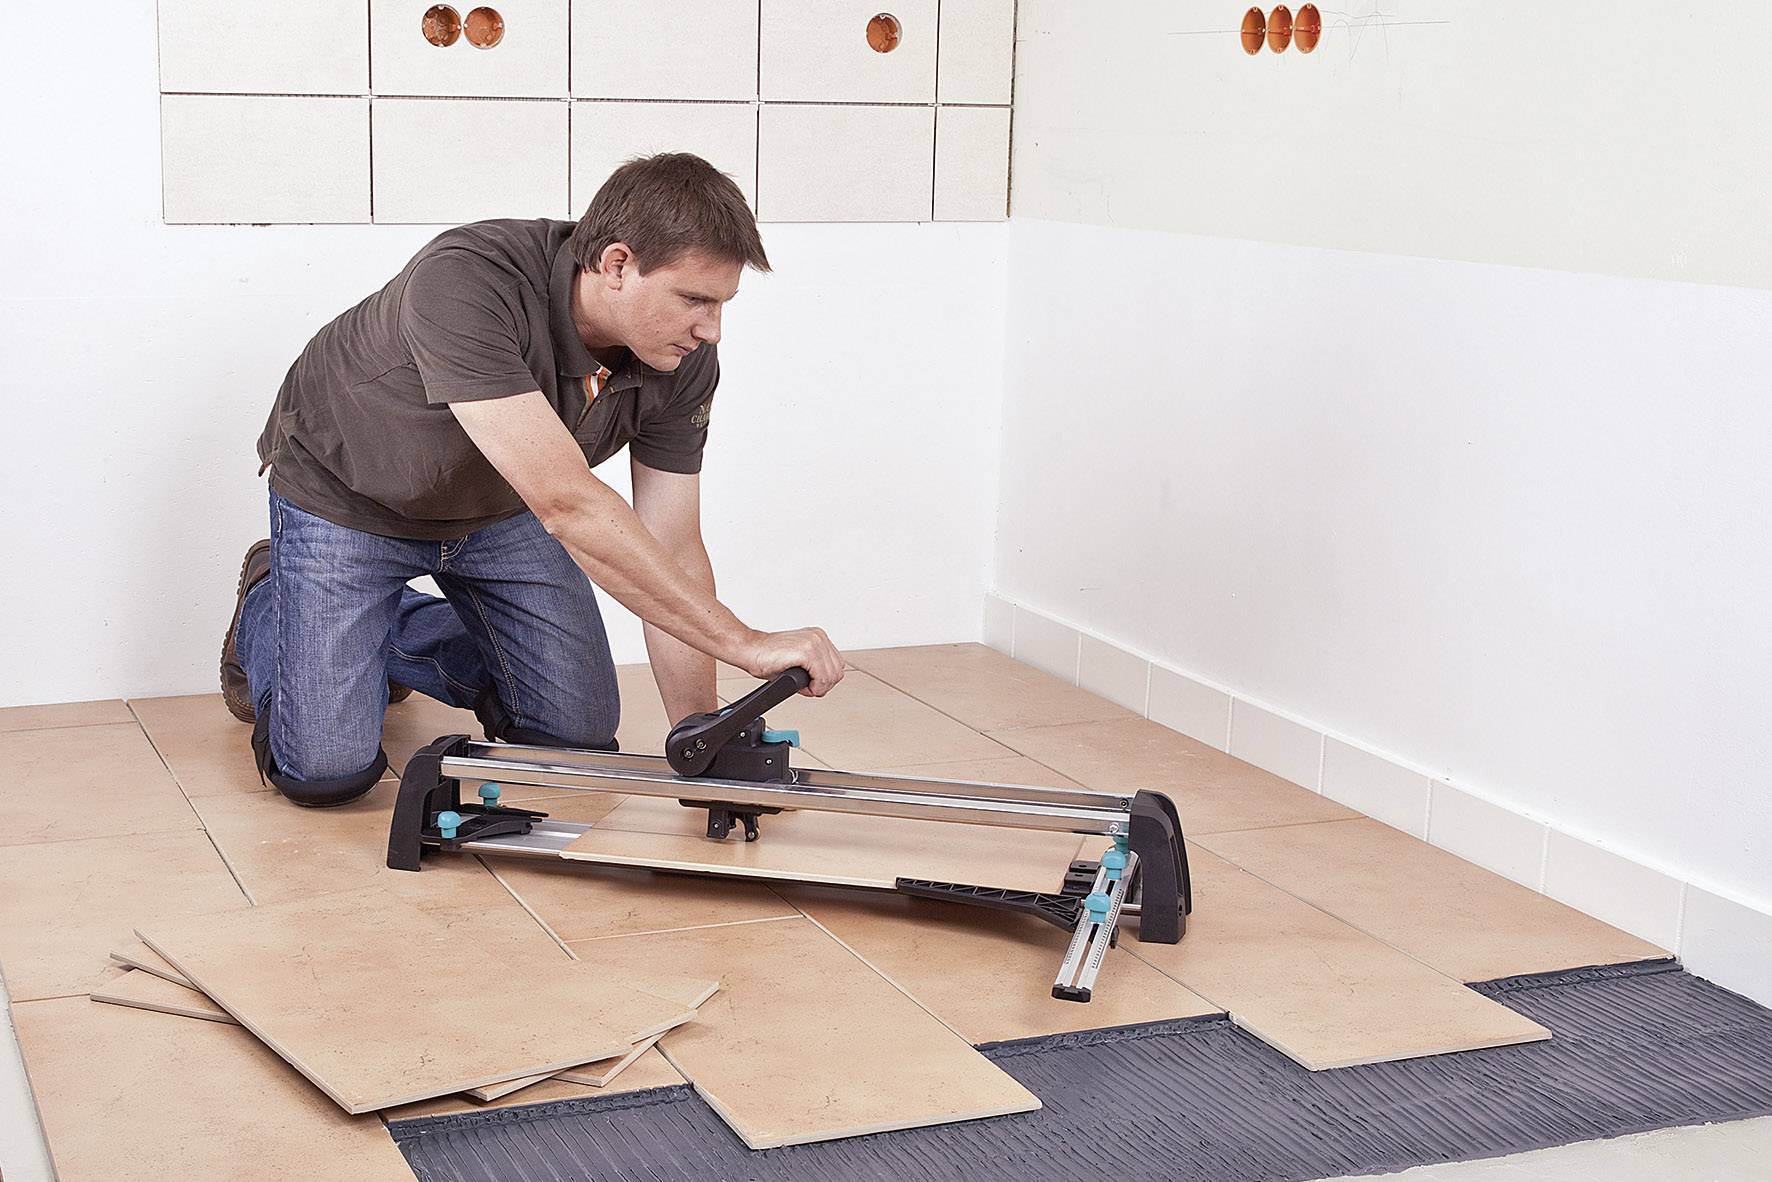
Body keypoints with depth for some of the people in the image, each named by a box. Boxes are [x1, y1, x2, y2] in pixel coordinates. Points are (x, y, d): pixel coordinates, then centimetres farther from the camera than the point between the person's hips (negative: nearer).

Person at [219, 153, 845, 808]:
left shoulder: (684, 366, -22)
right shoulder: (465, 281, -42)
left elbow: (673, 552, -16)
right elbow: (565, 502, -48)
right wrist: (742, 642, -48)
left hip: (497, 506, 5)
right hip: (348, 496, -5)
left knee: (577, 733, 4)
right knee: (328, 768, -13)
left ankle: (391, 630, 28)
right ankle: (268, 602, 19)